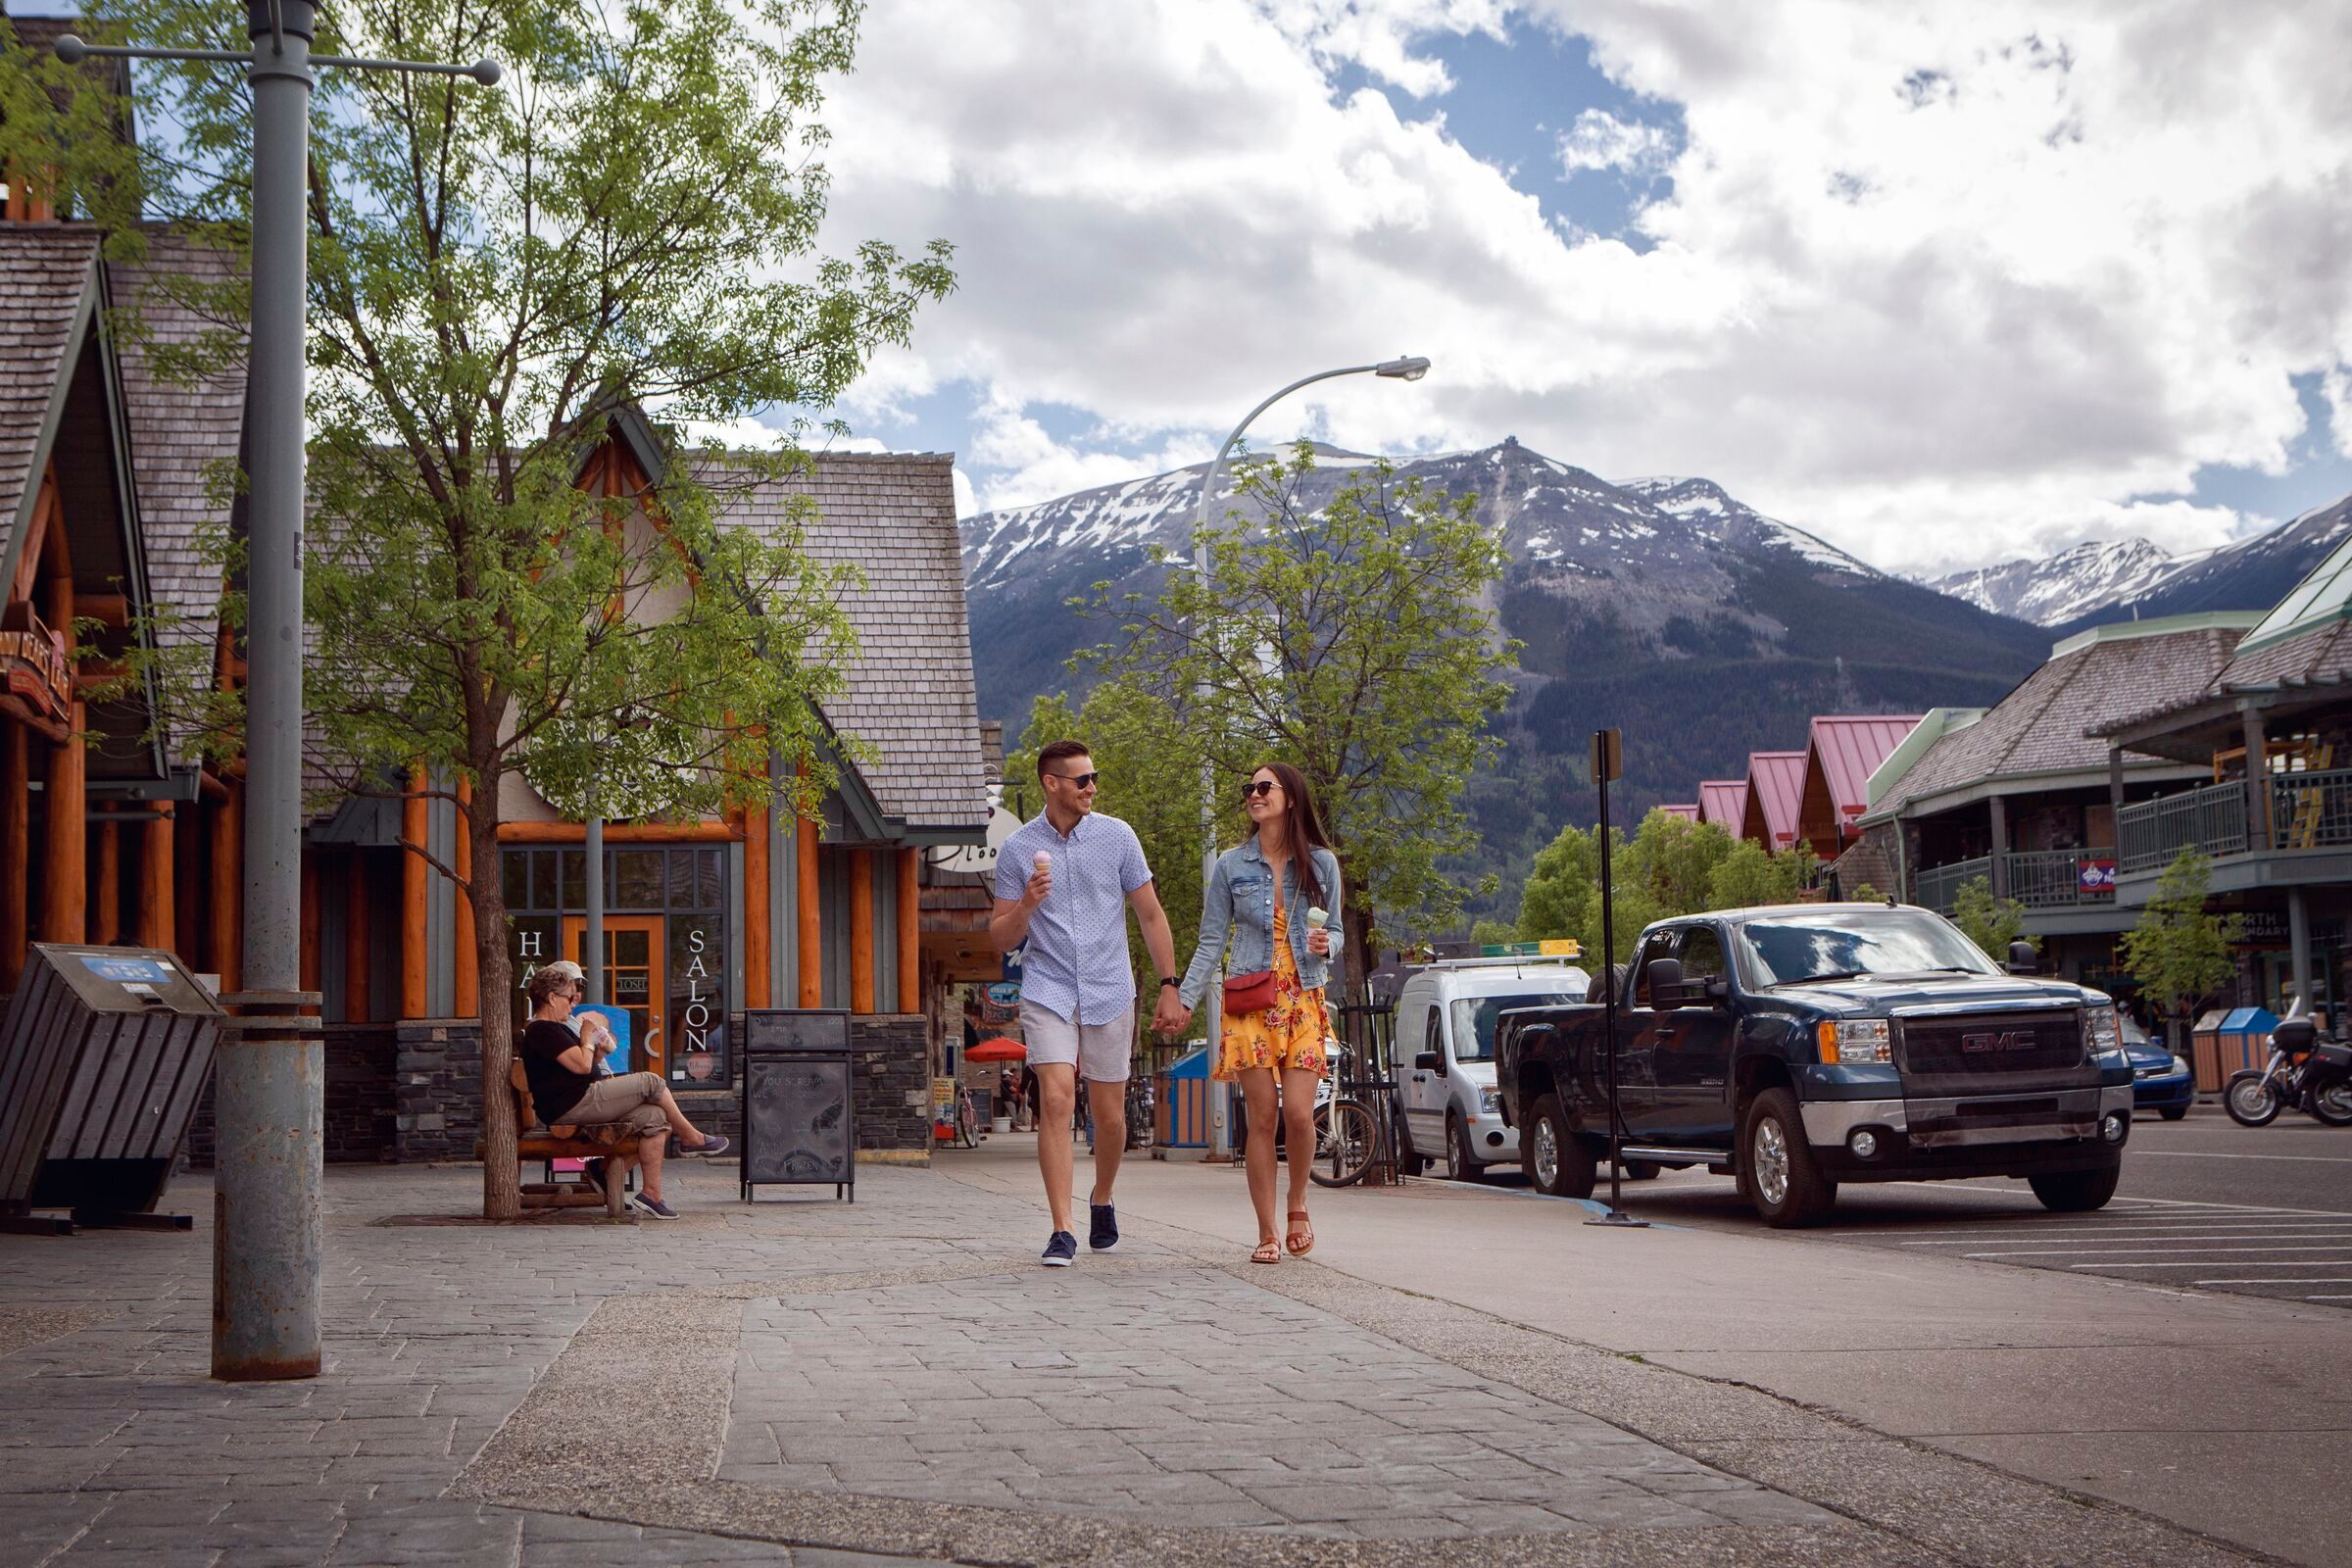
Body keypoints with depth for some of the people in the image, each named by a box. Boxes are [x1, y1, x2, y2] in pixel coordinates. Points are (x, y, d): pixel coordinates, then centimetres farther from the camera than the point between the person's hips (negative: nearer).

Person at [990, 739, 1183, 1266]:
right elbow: (1000, 939, 4)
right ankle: (1063, 1231, -15)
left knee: (1109, 1114, 6)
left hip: (1110, 994, 1)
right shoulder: (1018, 849, 1)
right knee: (1056, 1102, -16)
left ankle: (1102, 1199, 35)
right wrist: (1026, 904, -16)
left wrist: (1168, 986, 3)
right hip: (1048, 991, -1)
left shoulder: (1117, 836, 3)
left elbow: (1150, 914, 8)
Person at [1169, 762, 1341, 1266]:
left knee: (1299, 1113, -12)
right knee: (1262, 1118, -4)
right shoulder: (1231, 866, 6)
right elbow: (1212, 941, 7)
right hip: (1249, 1002, 0)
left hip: (1304, 1001, 0)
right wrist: (1185, 998, 0)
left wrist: (1326, 945, -9)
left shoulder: (1320, 863, 6)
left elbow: (1334, 930, 14)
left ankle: (1298, 1204, 15)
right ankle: (1267, 1233, 2)